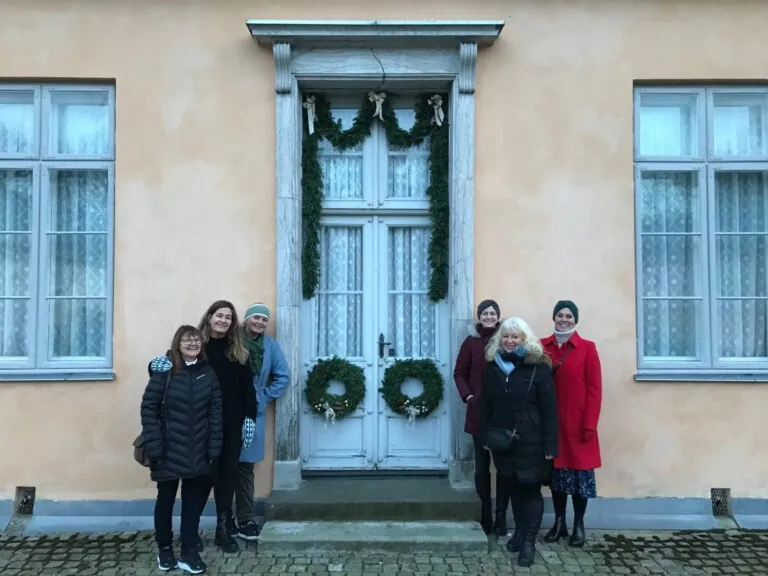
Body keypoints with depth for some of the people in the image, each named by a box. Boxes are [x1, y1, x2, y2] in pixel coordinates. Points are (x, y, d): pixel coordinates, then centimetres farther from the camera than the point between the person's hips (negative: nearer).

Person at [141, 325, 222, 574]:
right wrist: (154, 448, -14)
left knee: (193, 502, 11)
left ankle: (189, 552, 24)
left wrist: (213, 449, -3)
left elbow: (215, 412, 2)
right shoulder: (165, 371, -8)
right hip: (169, 452, -2)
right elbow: (148, 408, -10)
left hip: (198, 454, 2)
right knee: (166, 500, 14)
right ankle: (165, 549, 32)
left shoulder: (208, 373, 1)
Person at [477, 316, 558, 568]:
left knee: (531, 490, 3)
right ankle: (519, 532, 33)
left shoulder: (538, 367, -9)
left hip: (531, 441, -4)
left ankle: (529, 542, 11)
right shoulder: (493, 366, 5)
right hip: (503, 441, 4)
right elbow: (485, 405, 8)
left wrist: (550, 445, -12)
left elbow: (549, 409, -9)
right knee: (514, 488, 16)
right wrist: (484, 436, 4)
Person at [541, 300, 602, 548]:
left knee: (580, 472, 5)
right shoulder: (542, 347, 3)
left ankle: (579, 525, 19)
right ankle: (559, 522, 23)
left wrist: (590, 425, -11)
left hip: (577, 423, -2)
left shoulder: (587, 348, -4)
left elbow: (594, 389, -5)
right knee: (556, 471, 10)